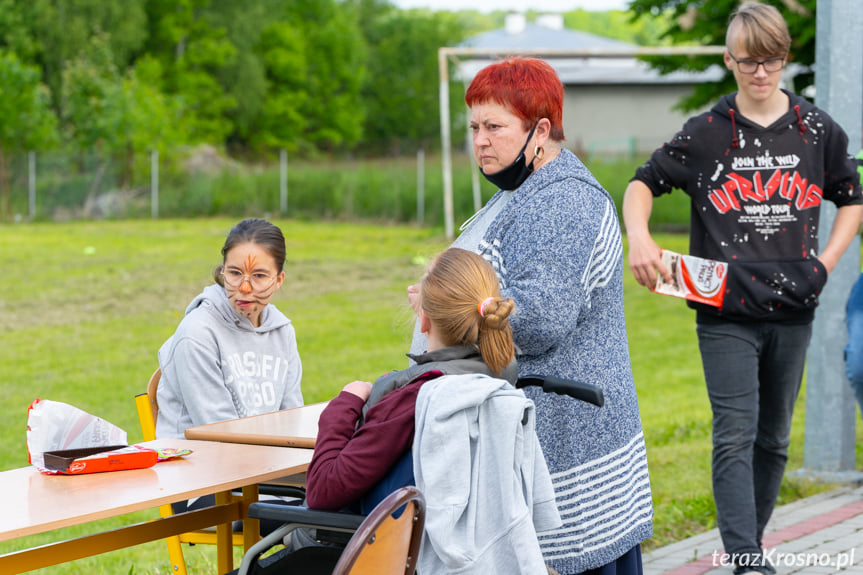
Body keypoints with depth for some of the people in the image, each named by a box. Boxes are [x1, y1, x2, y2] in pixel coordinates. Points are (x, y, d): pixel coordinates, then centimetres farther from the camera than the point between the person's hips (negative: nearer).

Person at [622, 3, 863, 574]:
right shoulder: (705, 134, -1)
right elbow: (644, 182, 8)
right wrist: (639, 237, -11)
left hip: (792, 312, 3)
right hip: (726, 314, -3)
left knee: (773, 439, 13)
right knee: (735, 437, -12)